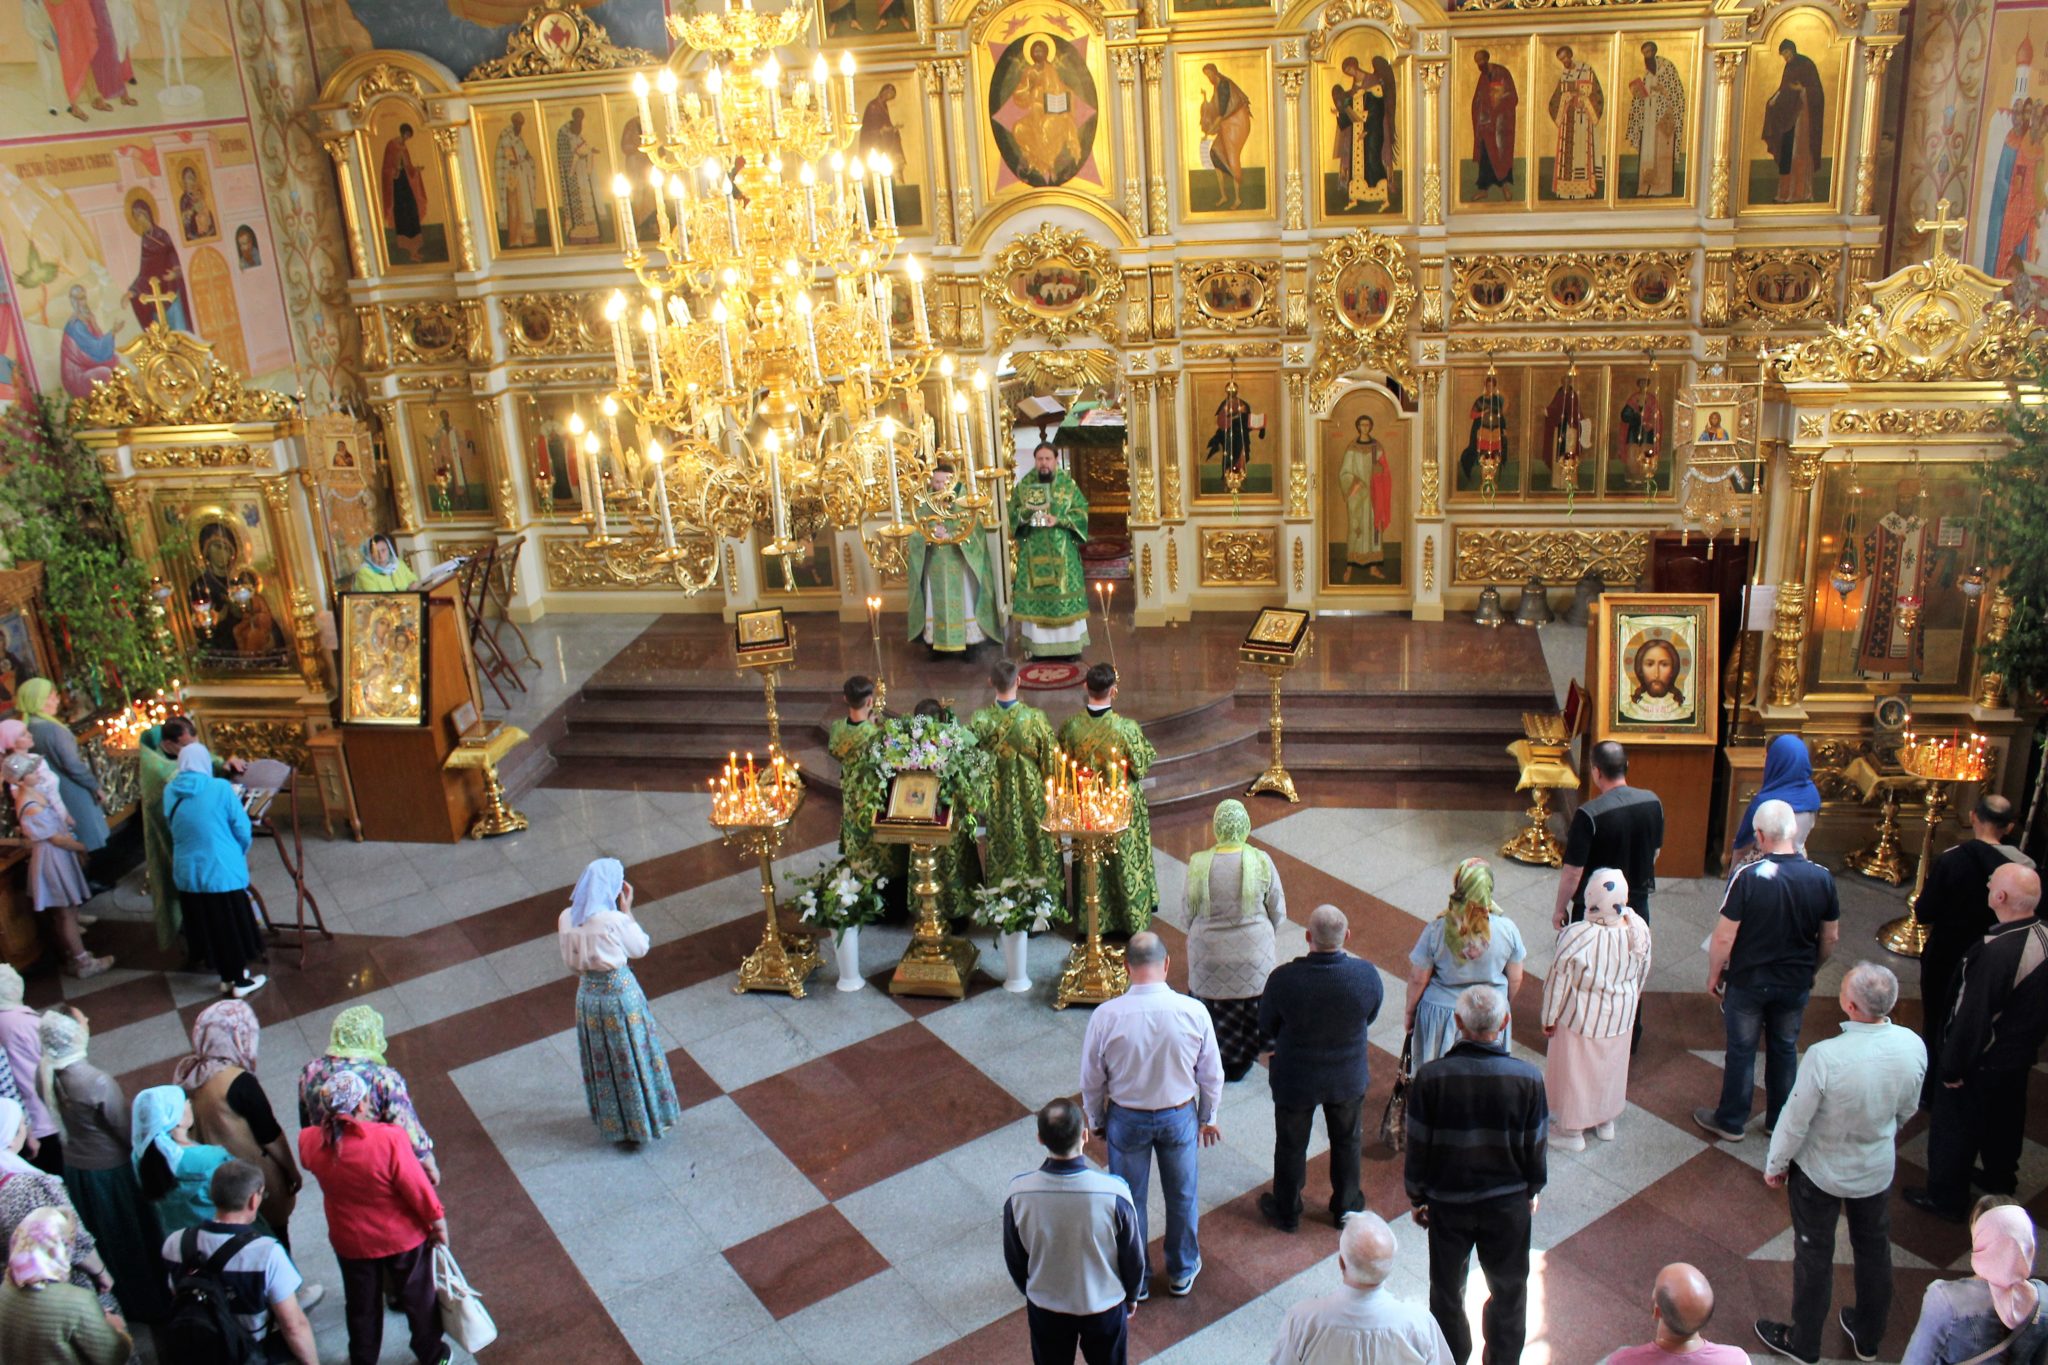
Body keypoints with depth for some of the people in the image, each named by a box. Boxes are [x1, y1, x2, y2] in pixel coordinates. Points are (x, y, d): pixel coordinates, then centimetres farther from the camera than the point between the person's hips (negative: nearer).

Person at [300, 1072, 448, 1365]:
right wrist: (437, 1220, -7)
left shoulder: (310, 1142, -21)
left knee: (362, 1308, 26)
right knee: (417, 1297, 23)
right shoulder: (389, 1139, -34)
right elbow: (417, 1187, -24)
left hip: (350, 1241, 3)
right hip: (403, 1236, -2)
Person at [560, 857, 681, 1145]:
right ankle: (645, 1118, 29)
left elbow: (572, 959, 6)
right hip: (619, 993, -5)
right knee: (633, 1056, 14)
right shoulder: (615, 920, -25)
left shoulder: (567, 918, -8)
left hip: (588, 994, 5)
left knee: (601, 1060, 22)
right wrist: (627, 909, -7)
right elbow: (641, 948, -8)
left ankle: (612, 1120, 38)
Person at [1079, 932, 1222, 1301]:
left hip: (1126, 1119, -1)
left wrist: (1096, 1120, 8)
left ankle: (1135, 1280, 39)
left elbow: (1091, 1079, -10)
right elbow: (1211, 1074, -8)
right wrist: (1208, 1116, 10)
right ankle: (1182, 1273, 44)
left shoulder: (1106, 1015, -24)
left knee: (1129, 1201, 21)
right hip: (1180, 1116, 1)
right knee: (1182, 1197, 24)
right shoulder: (1194, 1012, -22)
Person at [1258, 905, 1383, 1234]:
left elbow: (1266, 1028, -14)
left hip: (1296, 1080, -2)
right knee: (1347, 1143, 27)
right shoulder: (1367, 975, -25)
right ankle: (1346, 1208, 48)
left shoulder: (1284, 979, -31)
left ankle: (1286, 1212, 43)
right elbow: (1370, 1018, -5)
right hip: (1349, 1077, 2)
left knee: (1291, 1146, 22)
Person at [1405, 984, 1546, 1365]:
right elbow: (1535, 1146, -6)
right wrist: (1531, 1191, 13)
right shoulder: (1527, 1078, -19)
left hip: (1447, 1201, 0)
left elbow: (1417, 1147, -11)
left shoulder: (1430, 1077, -22)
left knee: (1446, 1290, 22)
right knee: (1508, 1289, 23)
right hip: (1507, 1202, 0)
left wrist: (1417, 1198, 5)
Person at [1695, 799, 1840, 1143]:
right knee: (1785, 1050, 19)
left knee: (1741, 1051, 11)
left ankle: (1731, 1122, 25)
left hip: (1748, 982, -3)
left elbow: (1724, 937, -19)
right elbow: (1830, 937, 1)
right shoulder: (1821, 878, -11)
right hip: (1796, 984, 3)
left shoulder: (1748, 877, -23)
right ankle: (1780, 1121, 33)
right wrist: (1810, 970, 18)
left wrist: (1714, 974, -2)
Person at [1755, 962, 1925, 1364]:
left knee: (1815, 1256, 17)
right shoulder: (1913, 1047, -22)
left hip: (1820, 1172, -4)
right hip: (1878, 1169, 4)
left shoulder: (1824, 1056, -37)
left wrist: (1775, 1165, -5)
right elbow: (1907, 1110, -2)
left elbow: (1795, 1120, -23)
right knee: (1874, 1249, 25)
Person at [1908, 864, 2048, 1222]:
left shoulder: (1996, 952, -37)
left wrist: (1951, 1067, -18)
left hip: (1983, 1064, -7)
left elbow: (1972, 1017, -30)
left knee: (1956, 1129, 13)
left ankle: (1945, 1198, 29)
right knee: (2005, 1121, 29)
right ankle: (2001, 1178, 51)